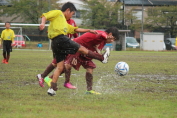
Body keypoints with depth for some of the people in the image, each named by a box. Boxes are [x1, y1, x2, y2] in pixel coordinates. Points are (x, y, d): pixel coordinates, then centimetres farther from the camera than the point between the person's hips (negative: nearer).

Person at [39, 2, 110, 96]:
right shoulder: (58, 13, 8)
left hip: (55, 44, 10)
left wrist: (89, 30, 35)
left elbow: (75, 29, 35)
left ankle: (52, 88, 0)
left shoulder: (65, 24, 32)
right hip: (60, 38, -10)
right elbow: (45, 16, -4)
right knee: (82, 49, 1)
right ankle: (102, 58, 10)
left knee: (60, 67, 5)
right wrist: (43, 23, -25)